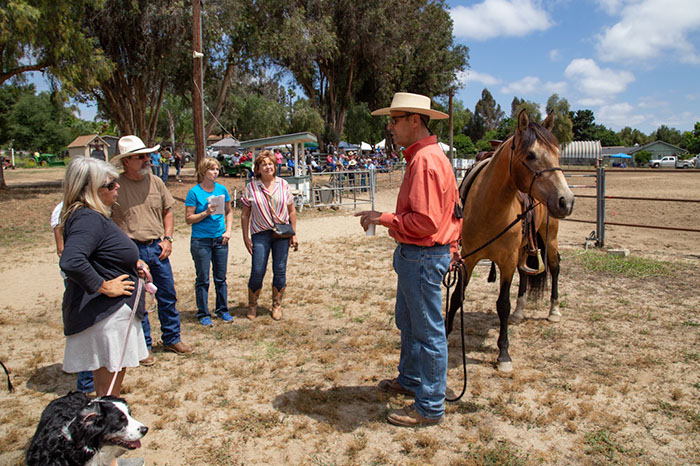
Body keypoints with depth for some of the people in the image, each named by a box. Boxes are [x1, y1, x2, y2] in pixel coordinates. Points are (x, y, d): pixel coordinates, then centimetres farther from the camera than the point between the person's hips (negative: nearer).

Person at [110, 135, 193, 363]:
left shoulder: (155, 182, 4)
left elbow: (167, 211, 15)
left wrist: (167, 238, 3)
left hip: (157, 248, 4)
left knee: (167, 296, 12)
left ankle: (172, 339, 29)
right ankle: (143, 346, 23)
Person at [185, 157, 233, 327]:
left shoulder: (222, 189, 4)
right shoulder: (194, 192, -7)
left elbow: (229, 212, 15)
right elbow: (188, 219, -6)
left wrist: (228, 230, 2)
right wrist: (206, 213, -20)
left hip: (220, 239, 4)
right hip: (201, 241, -4)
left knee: (221, 278, 11)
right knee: (203, 279, 4)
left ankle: (223, 310, 25)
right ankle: (203, 314, 15)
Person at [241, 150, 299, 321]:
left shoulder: (283, 184, 3)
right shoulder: (251, 187, 0)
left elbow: (291, 211, 8)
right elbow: (245, 214, 3)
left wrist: (293, 235, 5)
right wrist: (246, 237, -1)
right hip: (260, 233, -1)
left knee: (280, 271, 5)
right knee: (257, 271, -3)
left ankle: (277, 305, 22)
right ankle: (252, 305, 19)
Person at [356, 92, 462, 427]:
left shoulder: (424, 160, -21)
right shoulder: (426, 156, 13)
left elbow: (425, 222, -28)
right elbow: (453, 209, 19)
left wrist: (383, 218, -19)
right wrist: (451, 247, 21)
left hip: (422, 258, -11)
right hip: (415, 255, 11)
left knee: (428, 332, 1)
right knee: (407, 322, 24)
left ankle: (430, 407, 15)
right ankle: (410, 379, 43)